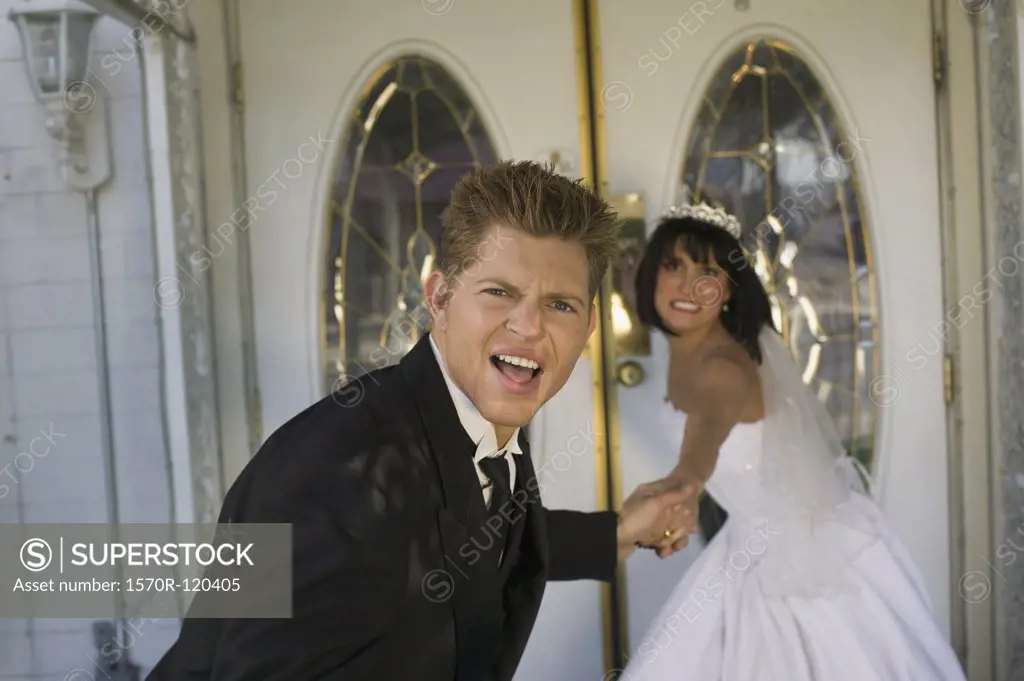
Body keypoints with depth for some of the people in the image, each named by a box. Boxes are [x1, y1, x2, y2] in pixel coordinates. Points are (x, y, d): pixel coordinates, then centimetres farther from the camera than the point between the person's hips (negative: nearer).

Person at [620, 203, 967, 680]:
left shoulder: (722, 366, -29)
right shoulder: (682, 349, -4)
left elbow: (711, 424, -53)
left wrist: (683, 479, -72)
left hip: (809, 550, -8)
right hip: (756, 545, 8)